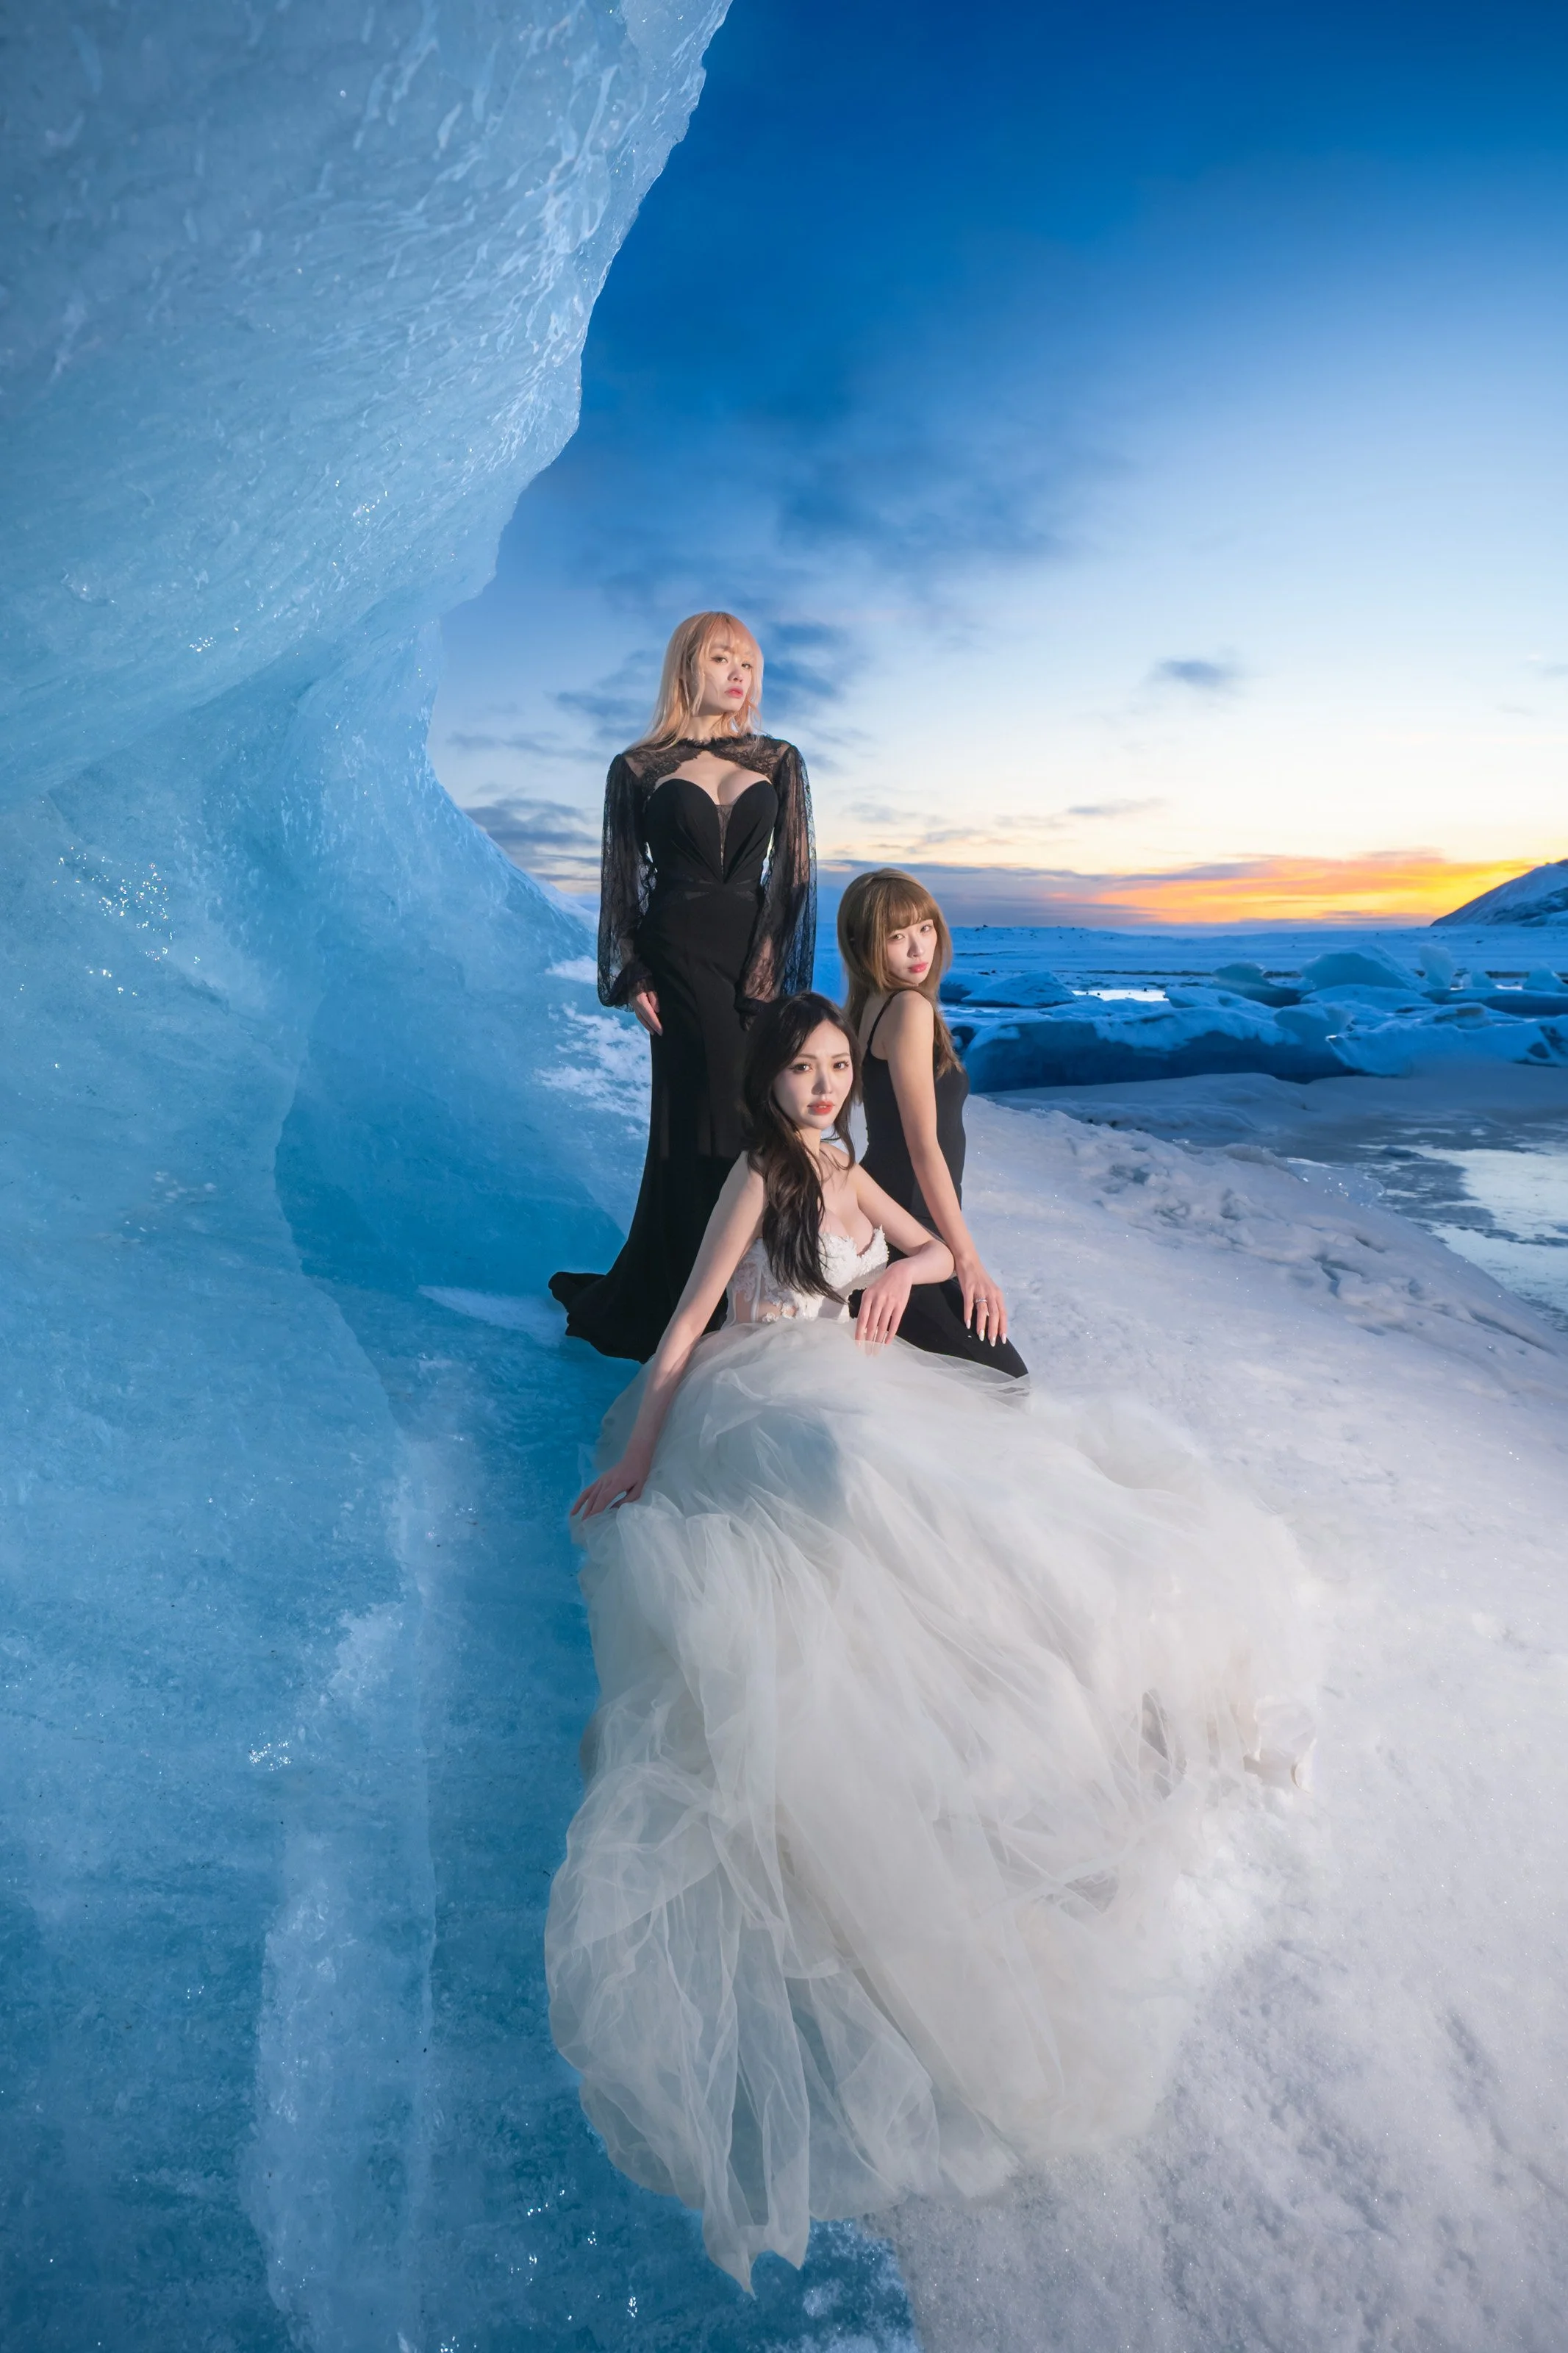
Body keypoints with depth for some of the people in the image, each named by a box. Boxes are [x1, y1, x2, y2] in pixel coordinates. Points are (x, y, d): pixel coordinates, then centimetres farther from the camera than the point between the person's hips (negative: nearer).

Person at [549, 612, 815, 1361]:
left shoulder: (779, 762, 13)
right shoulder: (639, 769, 8)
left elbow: (793, 872, 7)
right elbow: (621, 882, 6)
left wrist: (770, 971, -5)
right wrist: (631, 979, -6)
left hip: (762, 957, 3)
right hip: (680, 956, -3)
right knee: (706, 1120, -6)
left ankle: (638, 1300, 17)